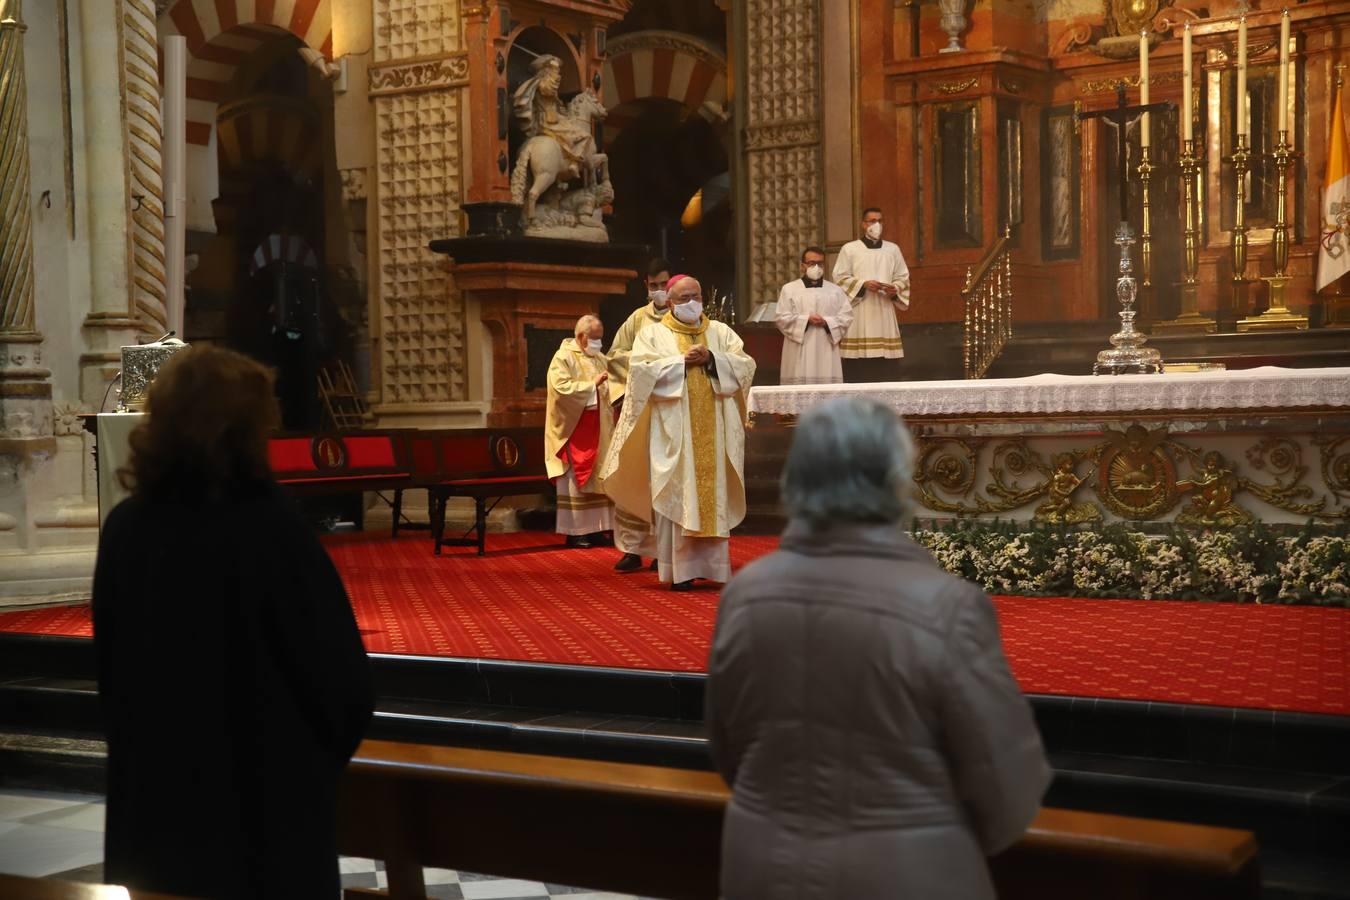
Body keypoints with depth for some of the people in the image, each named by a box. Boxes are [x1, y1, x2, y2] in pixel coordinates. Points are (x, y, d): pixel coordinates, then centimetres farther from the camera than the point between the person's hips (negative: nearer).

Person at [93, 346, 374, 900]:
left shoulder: (123, 528, -4)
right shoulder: (268, 528, -19)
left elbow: (110, 668, 7)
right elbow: (336, 669, -15)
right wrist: (326, 752, 5)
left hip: (154, 789, 5)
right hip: (268, 798, -5)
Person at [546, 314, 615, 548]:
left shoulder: (600, 359, 16)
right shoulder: (563, 357, -7)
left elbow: (608, 391, 24)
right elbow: (562, 388, -21)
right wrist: (592, 385, -21)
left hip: (597, 430, 7)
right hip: (574, 430, -7)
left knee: (596, 478, 6)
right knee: (576, 478, -5)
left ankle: (594, 528, 11)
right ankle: (575, 532, -1)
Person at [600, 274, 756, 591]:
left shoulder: (721, 332, 14)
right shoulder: (652, 334, 7)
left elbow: (746, 366, 4)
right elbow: (640, 370, -9)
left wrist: (711, 358, -11)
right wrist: (682, 362, -12)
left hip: (713, 430, 3)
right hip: (673, 430, -3)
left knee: (715, 493, 1)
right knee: (676, 495, -7)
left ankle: (713, 563, 6)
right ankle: (680, 569, -6)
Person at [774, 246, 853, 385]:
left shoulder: (835, 290, 12)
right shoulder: (789, 289, 5)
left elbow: (846, 317, 6)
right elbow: (782, 318, -1)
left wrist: (826, 322, -11)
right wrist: (806, 320, -14)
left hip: (826, 351, 2)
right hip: (799, 352, -2)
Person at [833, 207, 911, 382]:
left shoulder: (893, 249, 15)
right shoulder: (849, 249, 5)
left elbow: (903, 277, 16)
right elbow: (840, 278, 0)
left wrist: (895, 289, -6)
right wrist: (864, 284, -13)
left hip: (885, 311, 3)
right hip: (859, 313, -3)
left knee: (886, 370, -3)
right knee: (859, 369, -10)